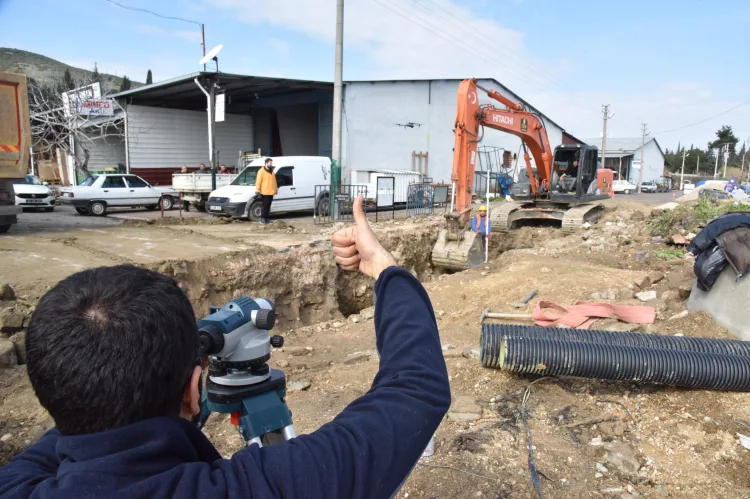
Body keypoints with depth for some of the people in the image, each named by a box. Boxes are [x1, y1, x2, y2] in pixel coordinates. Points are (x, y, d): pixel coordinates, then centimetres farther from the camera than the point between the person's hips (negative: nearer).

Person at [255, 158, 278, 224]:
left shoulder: (272, 171, 19)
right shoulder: (261, 171, -6)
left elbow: (274, 181, 23)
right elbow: (258, 181, -12)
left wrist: (276, 189, 21)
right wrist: (257, 189, -18)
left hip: (271, 192, 7)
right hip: (264, 192, -7)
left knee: (268, 205, 10)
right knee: (264, 205, -7)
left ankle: (267, 218, 15)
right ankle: (262, 218, -4)